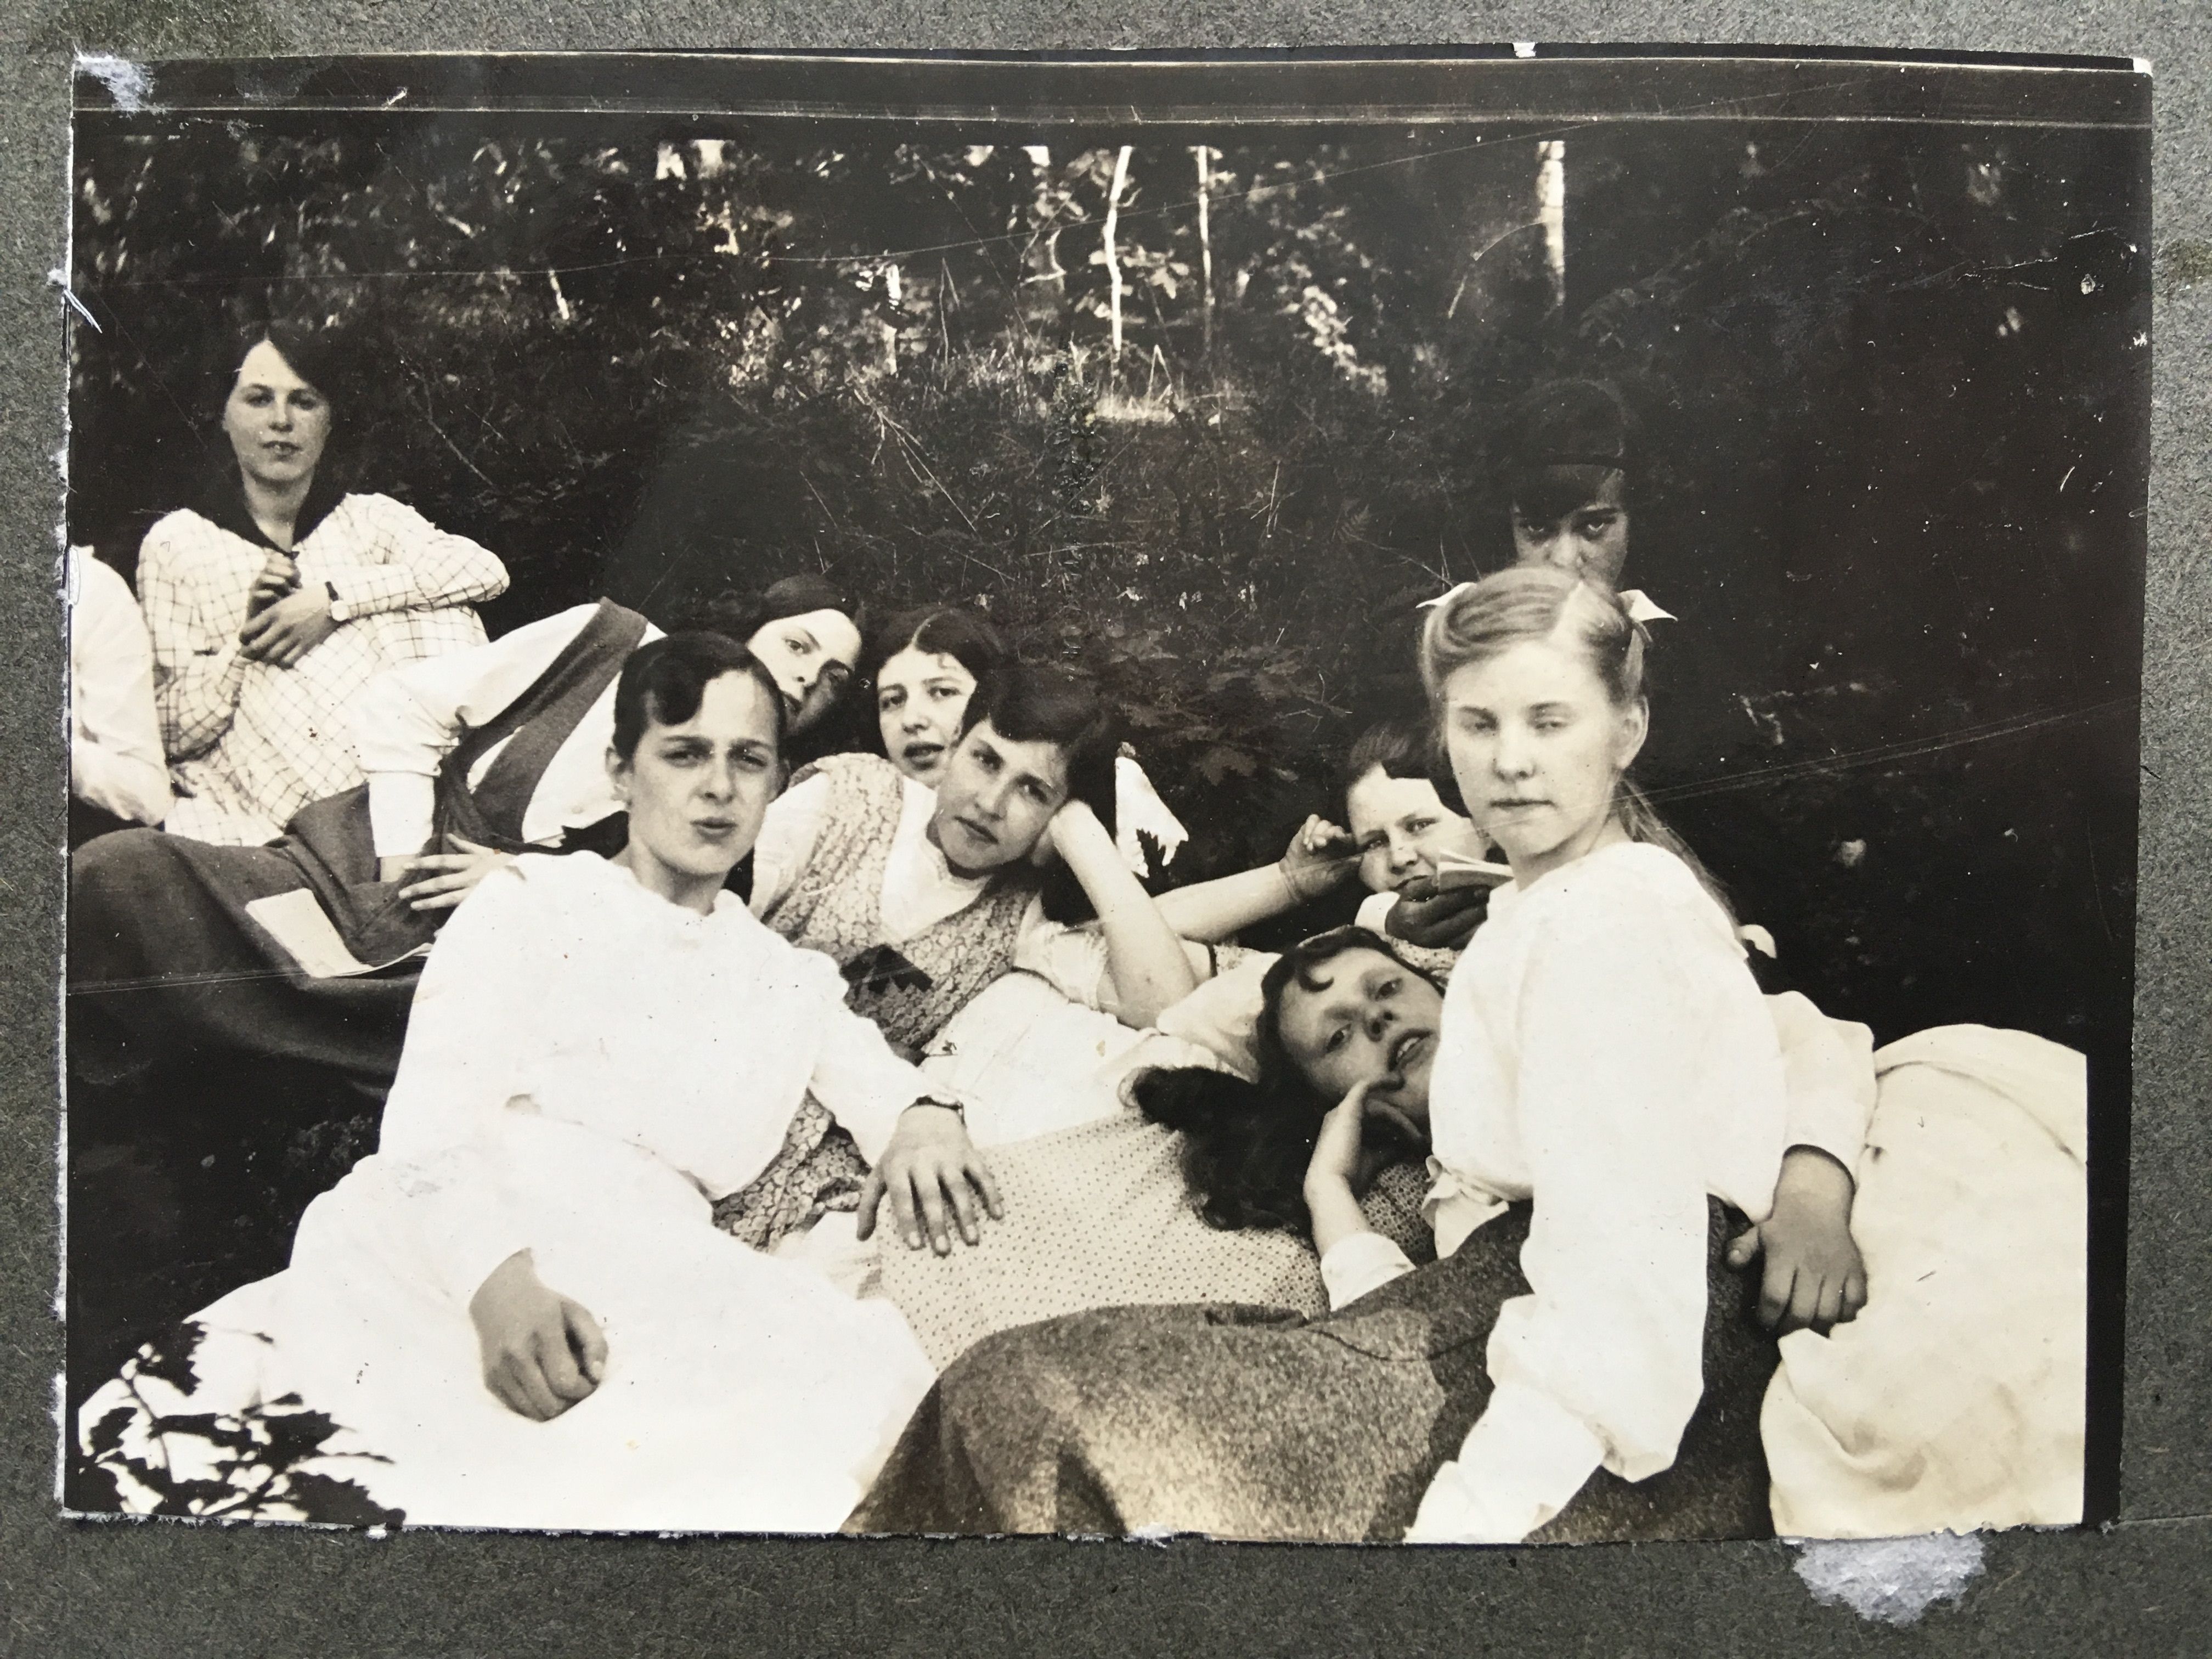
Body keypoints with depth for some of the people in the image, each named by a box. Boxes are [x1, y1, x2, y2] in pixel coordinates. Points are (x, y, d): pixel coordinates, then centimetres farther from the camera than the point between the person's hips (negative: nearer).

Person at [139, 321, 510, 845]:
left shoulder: (371, 518, 18)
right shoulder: (175, 542, 14)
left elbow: (487, 569, -4)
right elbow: (171, 732, 8)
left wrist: (333, 600, -7)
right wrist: (246, 639, -7)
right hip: (244, 818, -1)